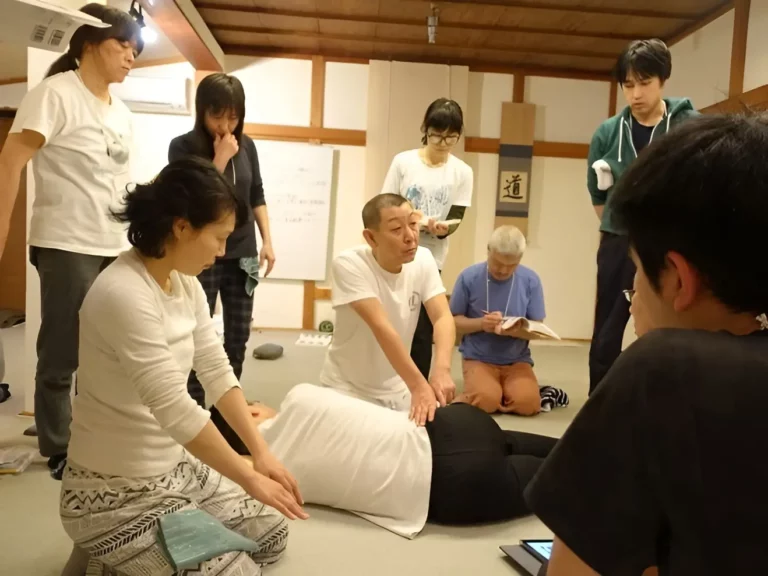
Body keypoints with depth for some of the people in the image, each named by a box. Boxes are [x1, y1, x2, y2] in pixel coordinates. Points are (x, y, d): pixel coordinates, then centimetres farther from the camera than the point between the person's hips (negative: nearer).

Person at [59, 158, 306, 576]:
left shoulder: (185, 283, 0)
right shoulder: (123, 294, -28)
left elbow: (218, 374, 1)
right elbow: (175, 410, -31)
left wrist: (261, 452, -6)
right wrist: (249, 478, -21)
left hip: (175, 466, 9)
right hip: (117, 494, -8)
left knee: (272, 533, 14)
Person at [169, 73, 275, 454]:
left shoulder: (247, 145, 4)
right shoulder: (183, 146, -8)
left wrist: (267, 241, 6)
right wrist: (220, 158, -18)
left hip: (242, 255, 5)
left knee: (238, 337, 9)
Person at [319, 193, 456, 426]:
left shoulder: (423, 259, -9)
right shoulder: (348, 265, -24)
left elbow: (442, 317, -19)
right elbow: (381, 327, -33)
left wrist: (441, 369, -38)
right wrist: (418, 385, -40)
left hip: (398, 388, 4)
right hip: (347, 389, -4)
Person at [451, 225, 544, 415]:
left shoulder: (531, 280, -2)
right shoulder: (469, 277, -6)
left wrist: (513, 329, -22)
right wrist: (481, 323, -21)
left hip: (517, 360, 2)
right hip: (478, 358, -2)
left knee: (527, 402, -24)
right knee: (486, 399, -29)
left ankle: (503, 392, 8)